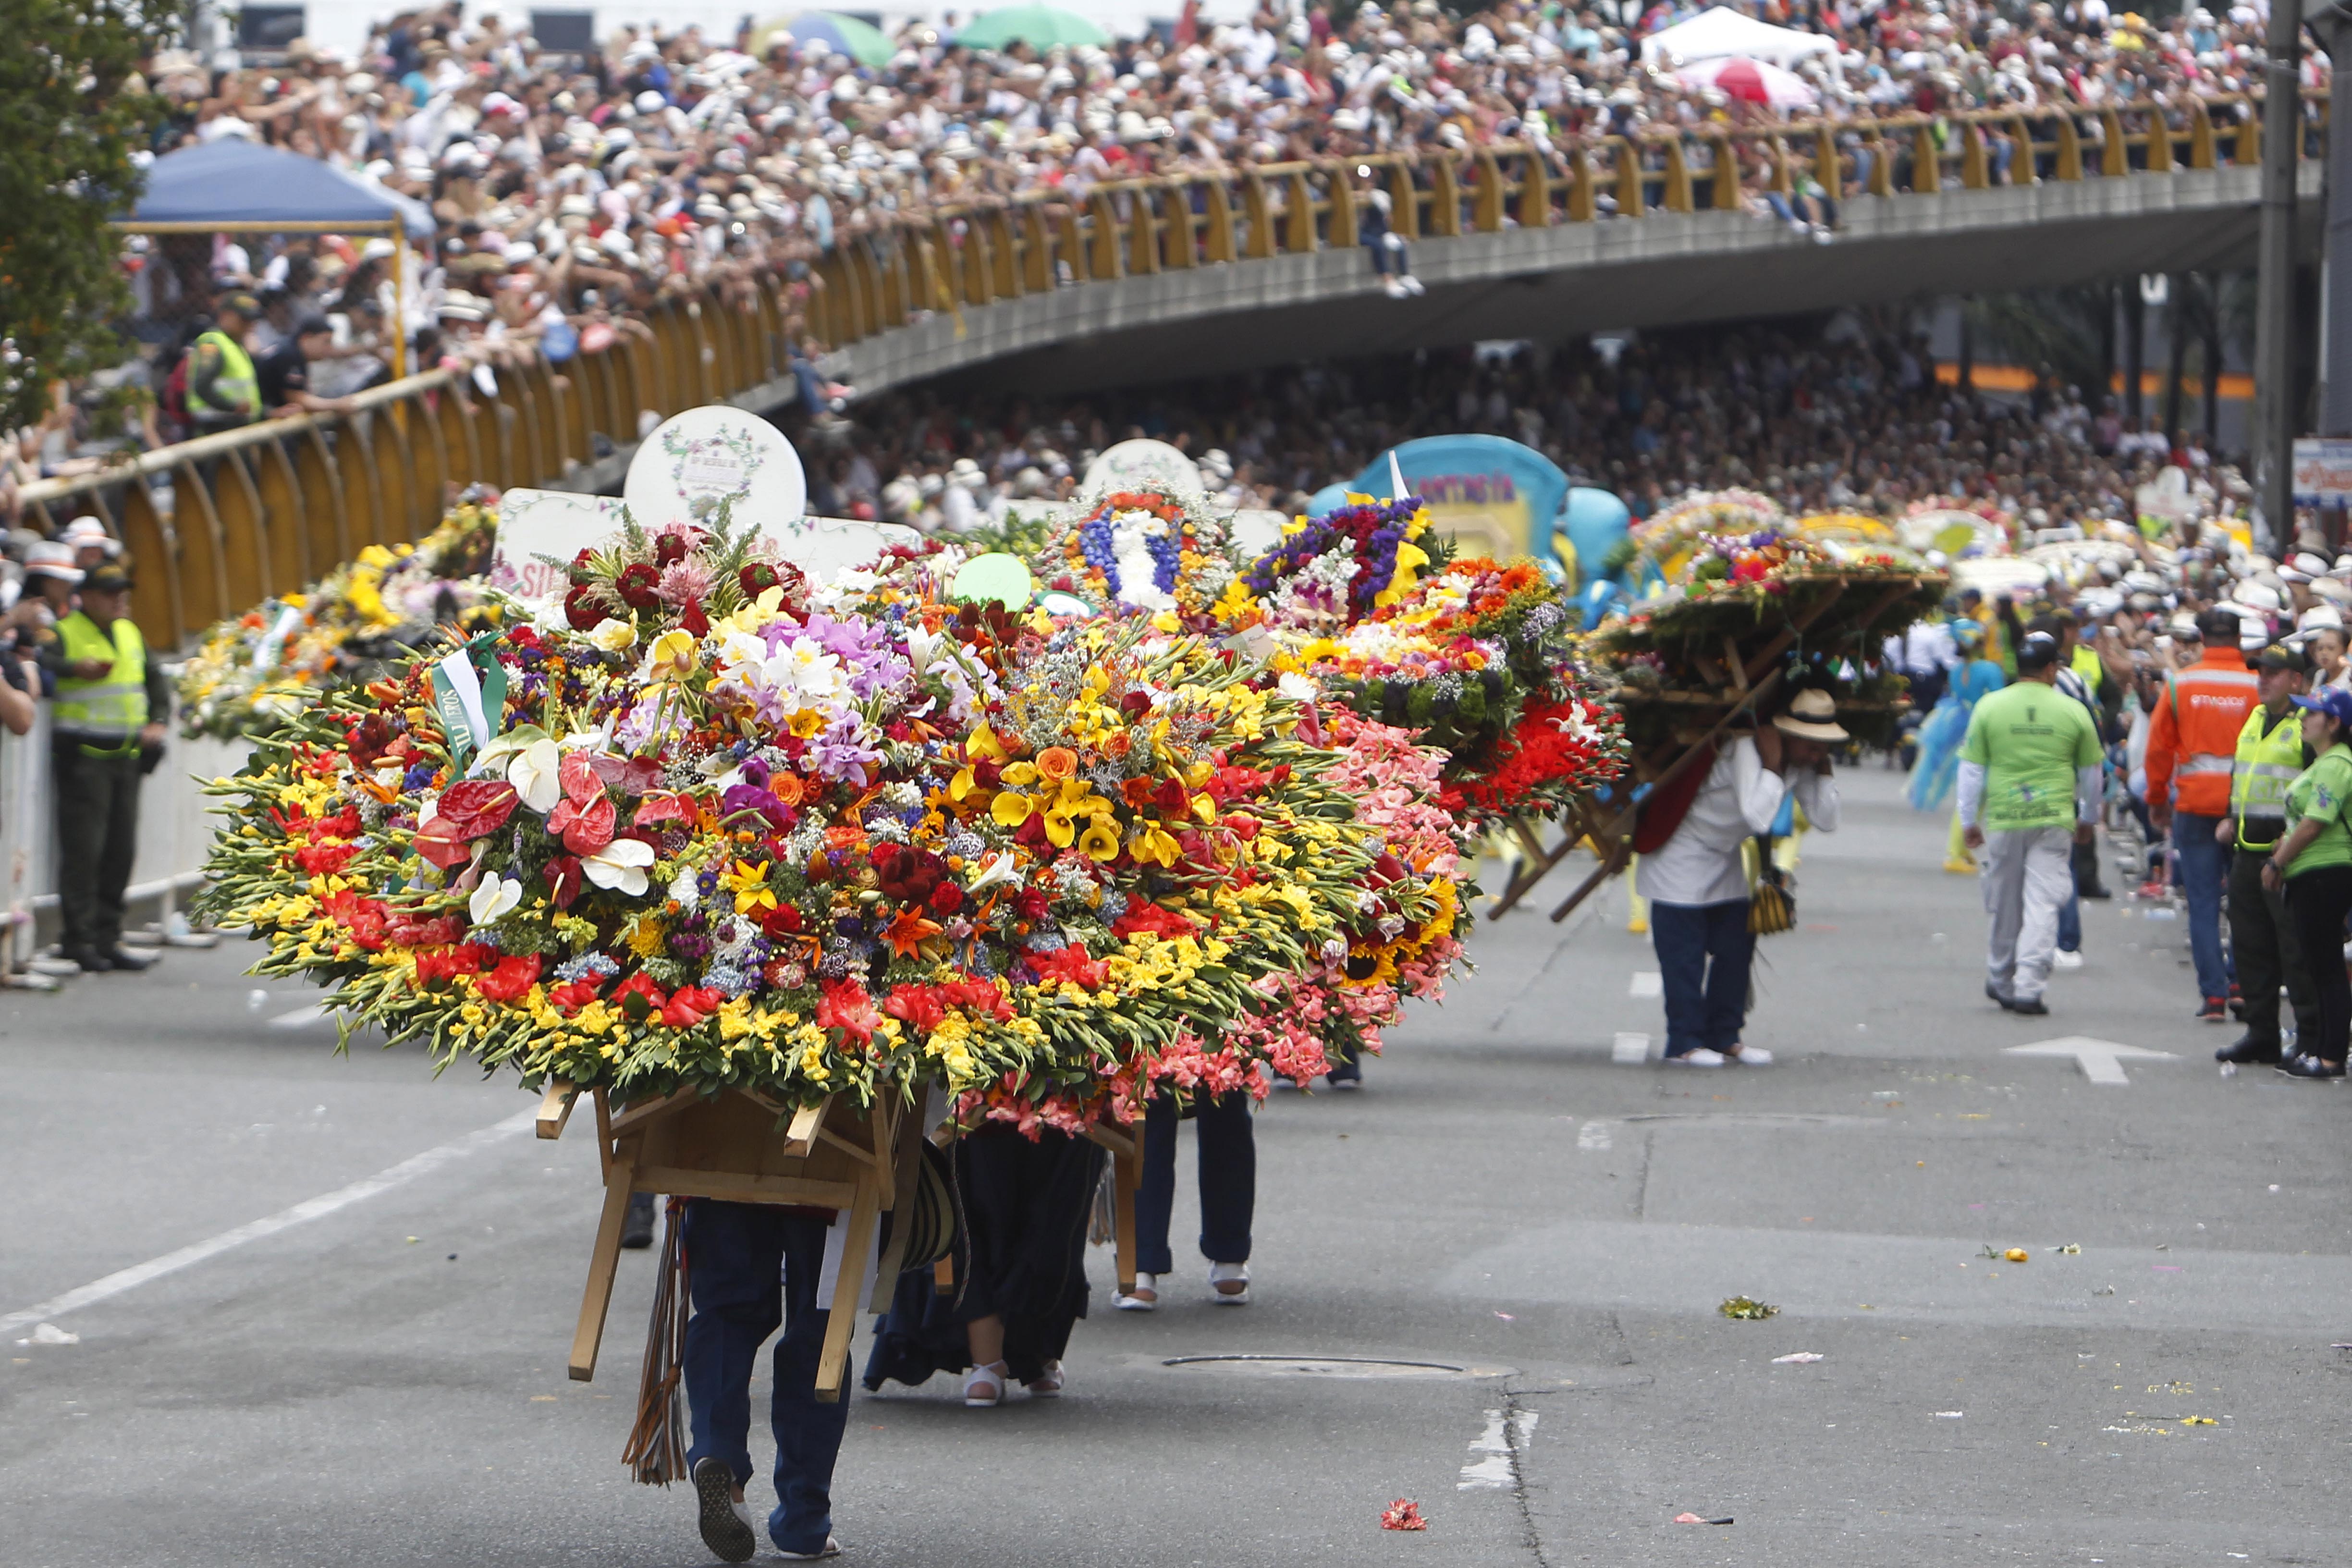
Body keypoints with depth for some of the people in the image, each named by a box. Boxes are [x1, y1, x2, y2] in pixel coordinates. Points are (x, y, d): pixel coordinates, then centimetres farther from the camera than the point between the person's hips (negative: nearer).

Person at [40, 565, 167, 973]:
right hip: (83, 756, -7)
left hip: (126, 755, 7)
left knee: (121, 851, 8)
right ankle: (79, 940, -5)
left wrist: (157, 721, 8)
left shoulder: (131, 635, 16)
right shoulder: (64, 634, -6)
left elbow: (156, 678, 24)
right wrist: (75, 669, -34)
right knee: (83, 849, -9)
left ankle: (108, 939, 14)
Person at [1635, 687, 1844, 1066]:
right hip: (1680, 855, -8)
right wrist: (1772, 765, -38)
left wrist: (1824, 766, -16)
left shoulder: (1801, 763, -5)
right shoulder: (1746, 750, -31)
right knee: (1685, 954, -8)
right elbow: (1757, 817, -42)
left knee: (1737, 946, 5)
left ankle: (1724, 1038, 12)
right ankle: (1684, 1042, -4)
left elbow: (1826, 820, -9)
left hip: (1725, 858, 8)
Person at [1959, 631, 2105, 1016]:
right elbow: (2091, 772, 12)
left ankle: (2000, 981, 27)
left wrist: (1969, 820, 14)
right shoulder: (2073, 712, 1)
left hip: (2002, 820, 1)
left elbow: (1972, 769, 4)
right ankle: (2028, 987, -11)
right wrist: (2088, 817, 27)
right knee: (2043, 905, -3)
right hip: (2054, 821, -1)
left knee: (2005, 906, 14)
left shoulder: (1989, 708, 0)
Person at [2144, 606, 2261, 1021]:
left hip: (2194, 803, 0)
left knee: (2203, 903, 4)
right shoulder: (2256, 686, -5)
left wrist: (2157, 799, 15)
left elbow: (2159, 746, 3)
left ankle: (2213, 995, -1)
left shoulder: (2180, 684, -1)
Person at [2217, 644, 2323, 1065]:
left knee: (2296, 950, -7)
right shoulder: (2255, 720, 17)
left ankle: (2312, 1037, -3)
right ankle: (2262, 1035, 20)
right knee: (2251, 947, 12)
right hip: (2248, 851, 9)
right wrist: (2233, 817, 17)